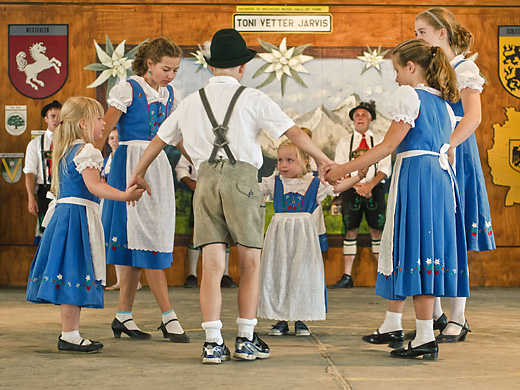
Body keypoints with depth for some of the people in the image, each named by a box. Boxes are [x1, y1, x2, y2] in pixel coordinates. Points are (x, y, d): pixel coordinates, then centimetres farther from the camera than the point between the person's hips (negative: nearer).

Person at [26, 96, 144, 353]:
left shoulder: (65, 151, 18)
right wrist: (124, 196, -26)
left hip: (63, 211, 10)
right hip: (80, 215, -10)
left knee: (69, 276, 10)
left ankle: (70, 333, 15)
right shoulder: (87, 151, -11)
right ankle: (69, 336, -6)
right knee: (76, 274, -8)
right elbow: (94, 186, -22)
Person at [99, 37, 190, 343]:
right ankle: (169, 317, -9)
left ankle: (123, 317, 12)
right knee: (149, 237, -9)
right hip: (132, 163, -7)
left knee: (138, 242, 6)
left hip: (158, 166, 7)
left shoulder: (168, 95, 14)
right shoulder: (128, 90, -4)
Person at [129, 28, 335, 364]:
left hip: (207, 180, 3)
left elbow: (161, 139, 26)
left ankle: (213, 343, -3)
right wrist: (324, 161, 12)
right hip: (242, 178, -3)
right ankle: (246, 340, 8)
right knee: (250, 263, 7)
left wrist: (139, 173, 40)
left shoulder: (192, 102, 16)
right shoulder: (252, 99, 4)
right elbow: (294, 132, 1)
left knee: (213, 265, 1)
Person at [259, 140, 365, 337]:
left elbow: (337, 187, 7)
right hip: (280, 232, 1)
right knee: (277, 273, 0)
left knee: (302, 274, 0)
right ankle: (281, 320, 10)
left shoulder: (314, 183, 5)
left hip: (303, 234, -1)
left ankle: (300, 320, 10)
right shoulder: (274, 182, 8)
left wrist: (359, 176, -1)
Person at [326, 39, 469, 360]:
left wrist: (345, 169, -7)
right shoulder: (444, 104, 18)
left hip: (414, 174, -9)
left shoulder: (409, 95, -7)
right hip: (441, 177, 9)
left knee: (414, 250, -7)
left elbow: (389, 145, -12)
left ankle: (426, 337, -7)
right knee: (406, 249, 16)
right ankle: (392, 326, 26)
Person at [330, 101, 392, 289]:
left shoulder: (380, 141, 11)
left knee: (377, 231, -1)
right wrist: (357, 186, -11)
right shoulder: (344, 142, 12)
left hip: (375, 189, 0)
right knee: (351, 231, -1)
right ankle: (347, 277, -1)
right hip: (351, 189, 0)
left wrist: (370, 185, -14)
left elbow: (385, 167, 2)